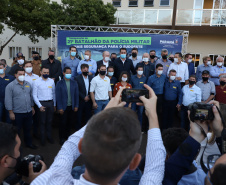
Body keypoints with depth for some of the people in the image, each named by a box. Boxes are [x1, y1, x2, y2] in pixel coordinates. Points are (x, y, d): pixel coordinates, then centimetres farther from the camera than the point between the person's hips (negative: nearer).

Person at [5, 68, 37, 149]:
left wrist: (32, 107, 16)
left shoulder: (28, 84, 7)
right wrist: (11, 112, -13)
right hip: (17, 113, -5)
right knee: (17, 131, 9)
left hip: (28, 112, 5)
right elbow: (8, 100, -11)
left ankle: (29, 143, 35)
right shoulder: (10, 86, -9)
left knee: (28, 129, 18)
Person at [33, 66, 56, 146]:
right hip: (42, 103, -3)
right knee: (42, 122, 6)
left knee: (49, 121, 12)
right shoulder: (37, 82, -5)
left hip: (50, 103, 3)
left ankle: (49, 136, 26)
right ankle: (43, 138, 19)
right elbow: (34, 95, -4)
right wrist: (40, 106, -10)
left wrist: (54, 104, 11)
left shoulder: (51, 81, 4)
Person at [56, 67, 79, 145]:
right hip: (64, 107, -3)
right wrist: (59, 108, -9)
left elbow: (76, 95, 6)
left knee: (70, 122, 10)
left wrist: (76, 106, 2)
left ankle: (67, 136, 28)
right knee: (63, 123, 4)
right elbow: (58, 96, -6)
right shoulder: (59, 83, -3)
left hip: (72, 107, 3)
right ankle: (62, 138, 21)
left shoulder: (74, 83, 5)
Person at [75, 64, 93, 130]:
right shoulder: (77, 78, -3)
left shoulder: (91, 78, 7)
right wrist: (84, 97, -12)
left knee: (88, 117, 7)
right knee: (79, 117, 5)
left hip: (88, 101, 3)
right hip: (80, 101, -3)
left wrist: (89, 96, -5)